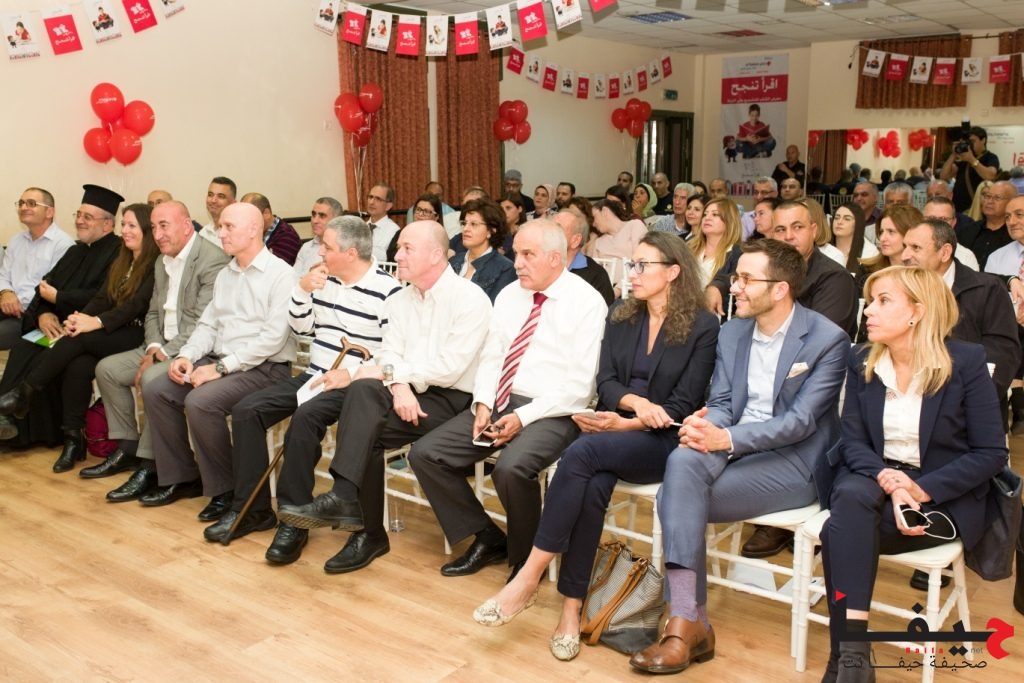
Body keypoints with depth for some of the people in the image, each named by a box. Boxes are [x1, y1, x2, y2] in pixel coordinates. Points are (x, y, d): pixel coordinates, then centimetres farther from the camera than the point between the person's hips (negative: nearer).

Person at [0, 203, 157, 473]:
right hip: (110, 333, 6)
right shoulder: (120, 263, 20)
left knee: (79, 338, -30)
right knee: (77, 365, -25)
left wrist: (97, 322, -27)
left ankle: (24, 391, -20)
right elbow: (102, 299, 11)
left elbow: (138, 303, -17)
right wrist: (80, 318, -10)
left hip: (136, 335, -6)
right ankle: (73, 439, -22)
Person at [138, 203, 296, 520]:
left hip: (264, 367, -8)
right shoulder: (225, 274, 17)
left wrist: (222, 366, -20)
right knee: (155, 391, -5)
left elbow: (273, 337, -19)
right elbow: (208, 324, 16)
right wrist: (186, 356, -4)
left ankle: (225, 490, -10)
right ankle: (181, 478, 7)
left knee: (199, 402, -29)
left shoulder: (280, 274, -11)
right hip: (220, 361, 8)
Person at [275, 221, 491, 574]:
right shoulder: (400, 300, 14)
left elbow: (450, 368, -16)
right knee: (362, 389, -26)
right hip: (406, 394, 6)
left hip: (450, 399, -6)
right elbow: (390, 354, 5)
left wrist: (390, 370, -11)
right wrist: (398, 385, -18)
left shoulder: (469, 298, -8)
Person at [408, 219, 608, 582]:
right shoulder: (508, 295, 12)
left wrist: (524, 416, -19)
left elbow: (580, 384, -14)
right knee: (425, 454, -7)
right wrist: (483, 404, -6)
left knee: (511, 468, -35)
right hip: (498, 404, 7)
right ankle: (486, 538, 9)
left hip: (550, 413, -7)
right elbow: (490, 358, 12)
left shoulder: (586, 303, -9)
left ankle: (527, 560, -5)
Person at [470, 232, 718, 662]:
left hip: (662, 441, -4)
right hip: (612, 429, 4)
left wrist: (624, 424, -19)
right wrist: (636, 401, -18)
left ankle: (530, 574, -25)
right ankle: (572, 606, -22)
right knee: (593, 486, -31)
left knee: (582, 453, -33)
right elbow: (605, 381, 4)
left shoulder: (703, 325, -4)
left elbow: (682, 406, -8)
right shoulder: (620, 316, 12)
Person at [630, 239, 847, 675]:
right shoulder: (731, 332, 9)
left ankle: (687, 622, -15)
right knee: (683, 461, -31)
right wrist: (706, 424, -17)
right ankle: (687, 623, -28)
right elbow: (721, 402, 8)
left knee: (676, 497, -27)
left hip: (794, 462, -5)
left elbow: (800, 421, -17)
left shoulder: (827, 340, -10)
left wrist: (727, 438, -29)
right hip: (731, 447, 6)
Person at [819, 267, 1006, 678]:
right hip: (873, 479, 4)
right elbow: (853, 441, 0)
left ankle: (845, 655, -23)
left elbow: (992, 453, -9)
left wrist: (921, 489, -21)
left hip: (943, 497, -3)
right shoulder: (861, 360, 4)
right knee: (850, 498, -34)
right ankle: (852, 654, -34)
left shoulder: (966, 362, -8)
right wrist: (887, 480, -22)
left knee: (840, 532, -31)